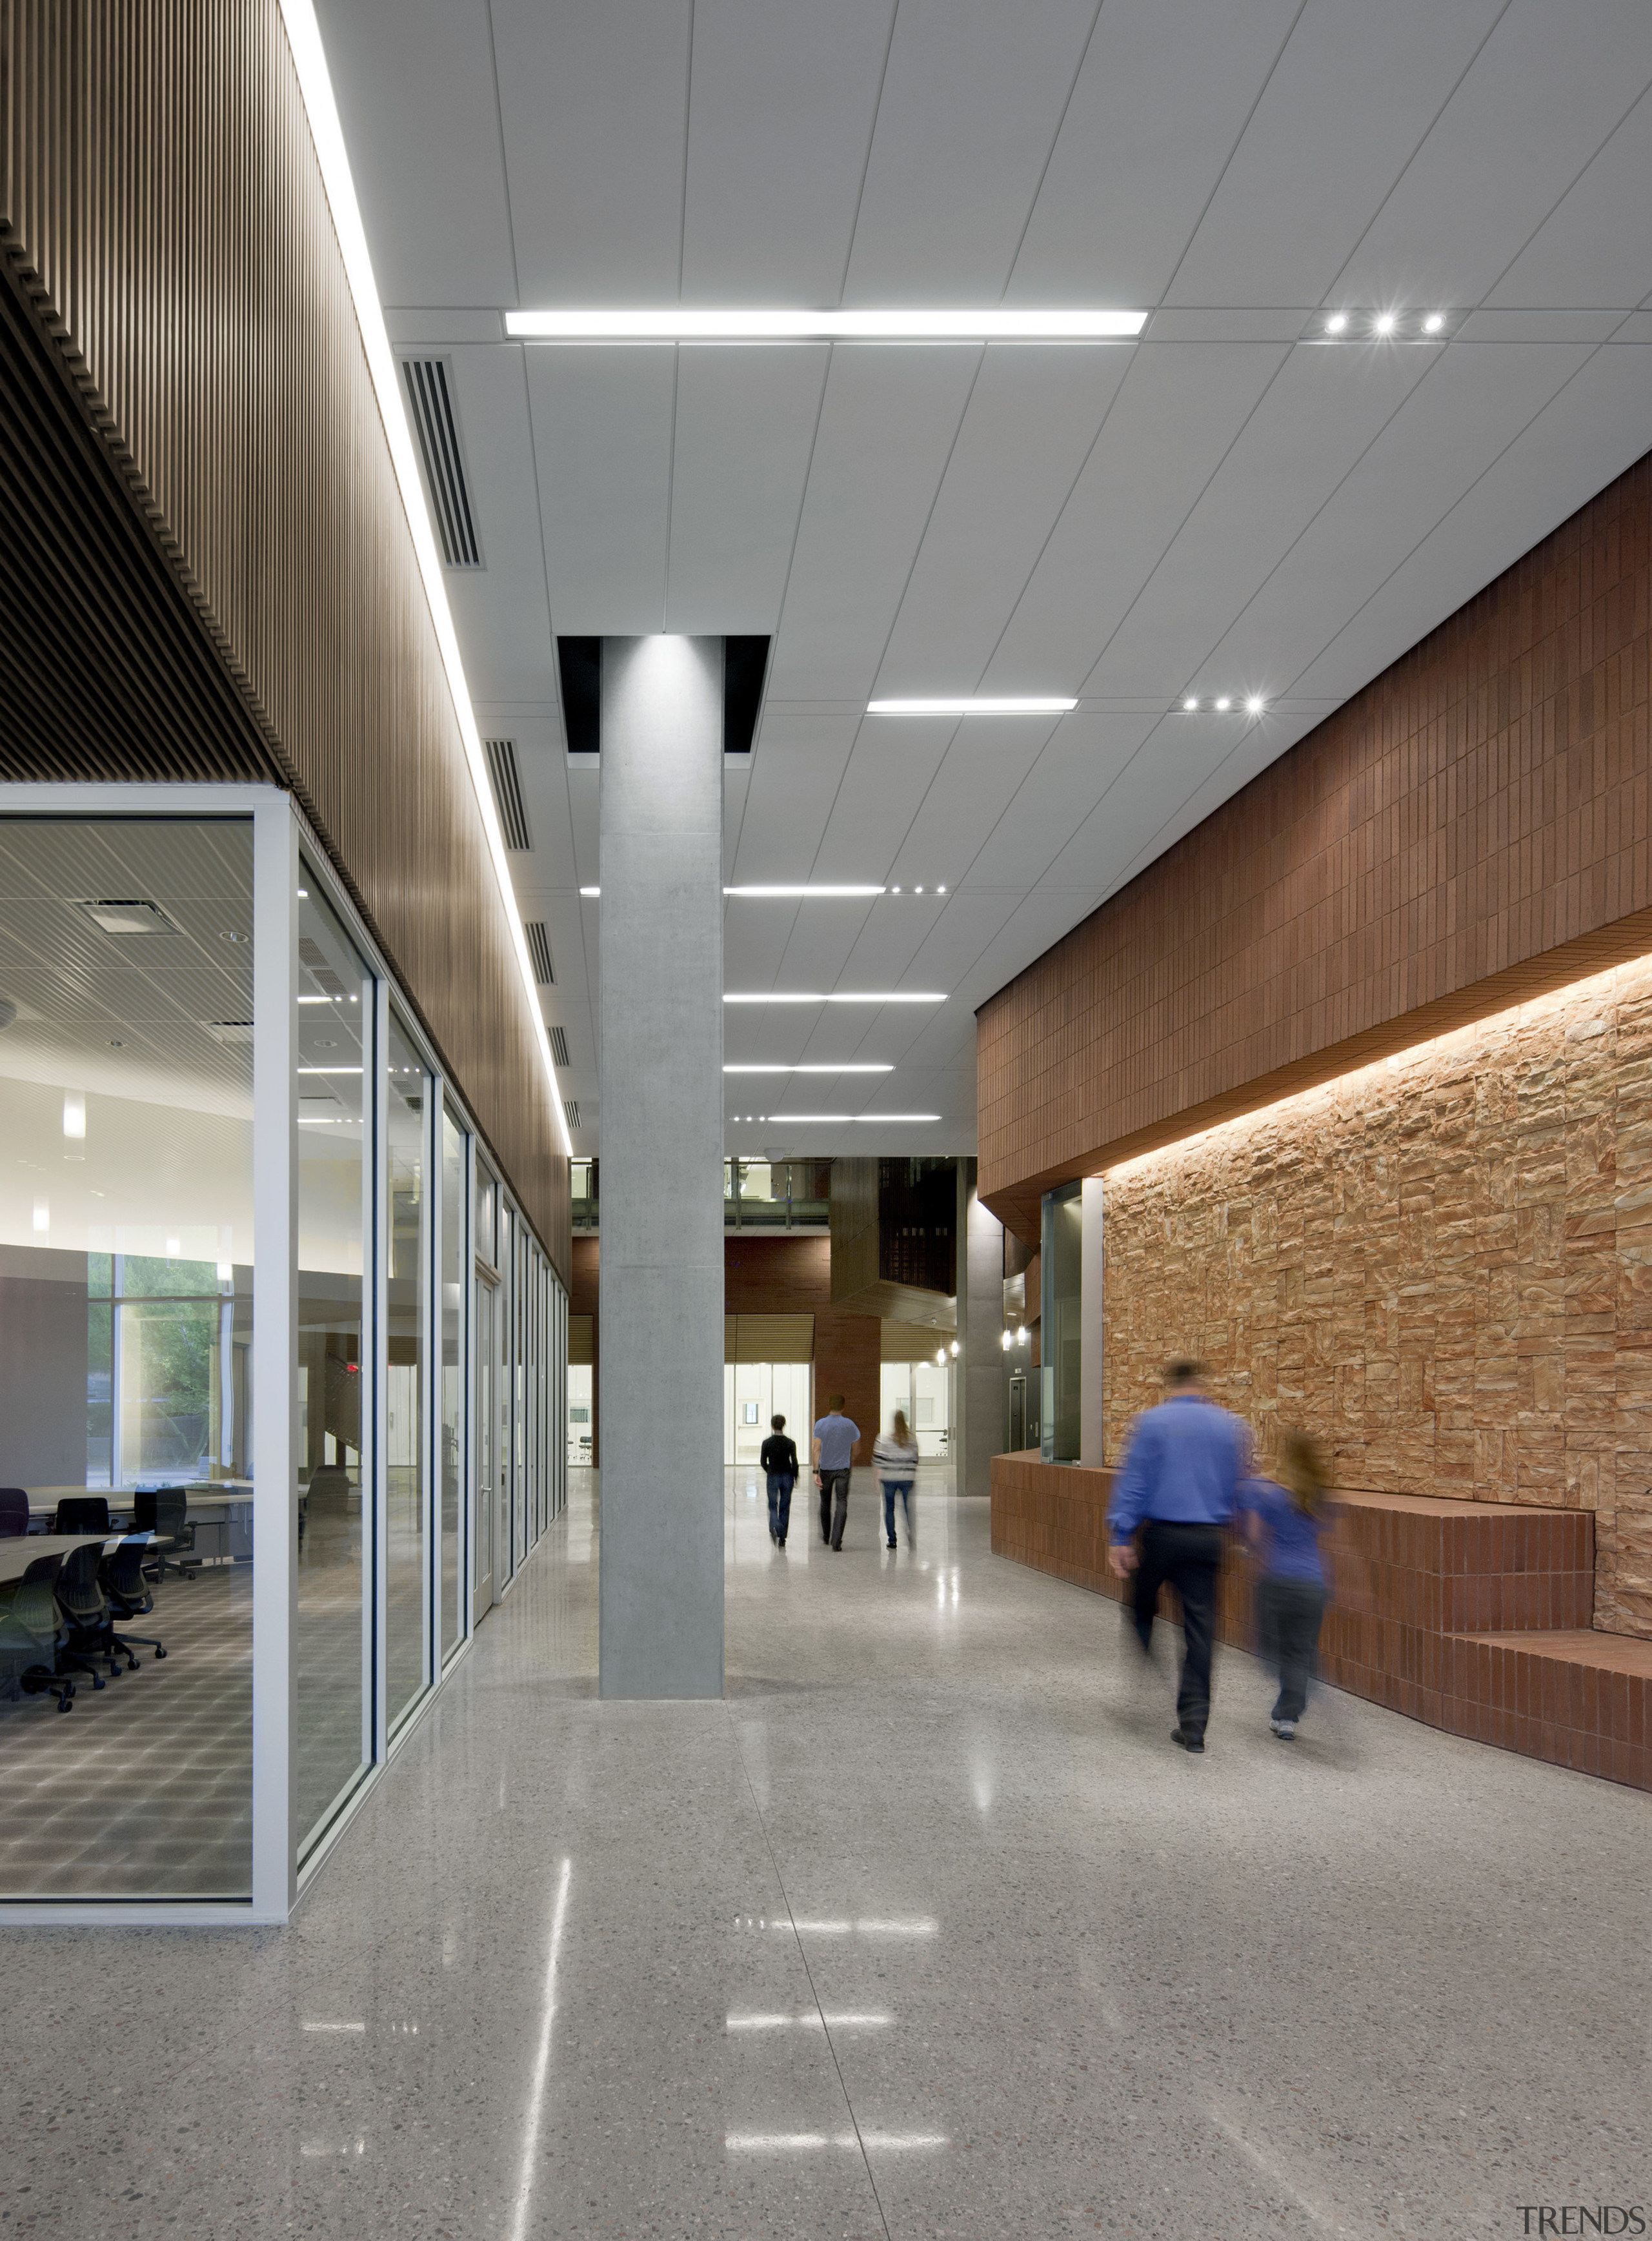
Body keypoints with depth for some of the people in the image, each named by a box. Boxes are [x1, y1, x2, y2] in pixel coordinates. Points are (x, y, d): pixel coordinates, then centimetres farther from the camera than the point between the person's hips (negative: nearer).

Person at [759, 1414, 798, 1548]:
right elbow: (794, 1462, -8)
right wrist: (795, 1478, 4)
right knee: (785, 1507, 11)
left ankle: (774, 1527, -24)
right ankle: (782, 1538, 13)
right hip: (787, 1477, 1)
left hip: (773, 1477, -1)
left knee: (773, 1506, 8)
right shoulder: (790, 1443, -6)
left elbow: (763, 1462, 0)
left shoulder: (767, 1443, -6)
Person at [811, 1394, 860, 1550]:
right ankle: (836, 1541, -18)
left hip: (825, 1468, 1)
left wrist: (816, 1472, -16)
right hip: (843, 1469, -1)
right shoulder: (850, 1424, -3)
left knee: (825, 1503, 17)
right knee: (842, 1503, -5)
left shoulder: (821, 1424, -6)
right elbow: (855, 1448, 9)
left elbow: (817, 1449, -14)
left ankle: (826, 1537, 33)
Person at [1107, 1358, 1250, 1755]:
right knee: (1199, 1628, 3)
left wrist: (1120, 1536, -8)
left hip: (1162, 1533, -2)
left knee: (1142, 1607, 23)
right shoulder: (1231, 1427, 7)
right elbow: (1241, 1487, 11)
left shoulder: (1152, 1422, -3)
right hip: (1208, 1538, 3)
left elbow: (1133, 1482, -8)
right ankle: (1193, 1727, 2)